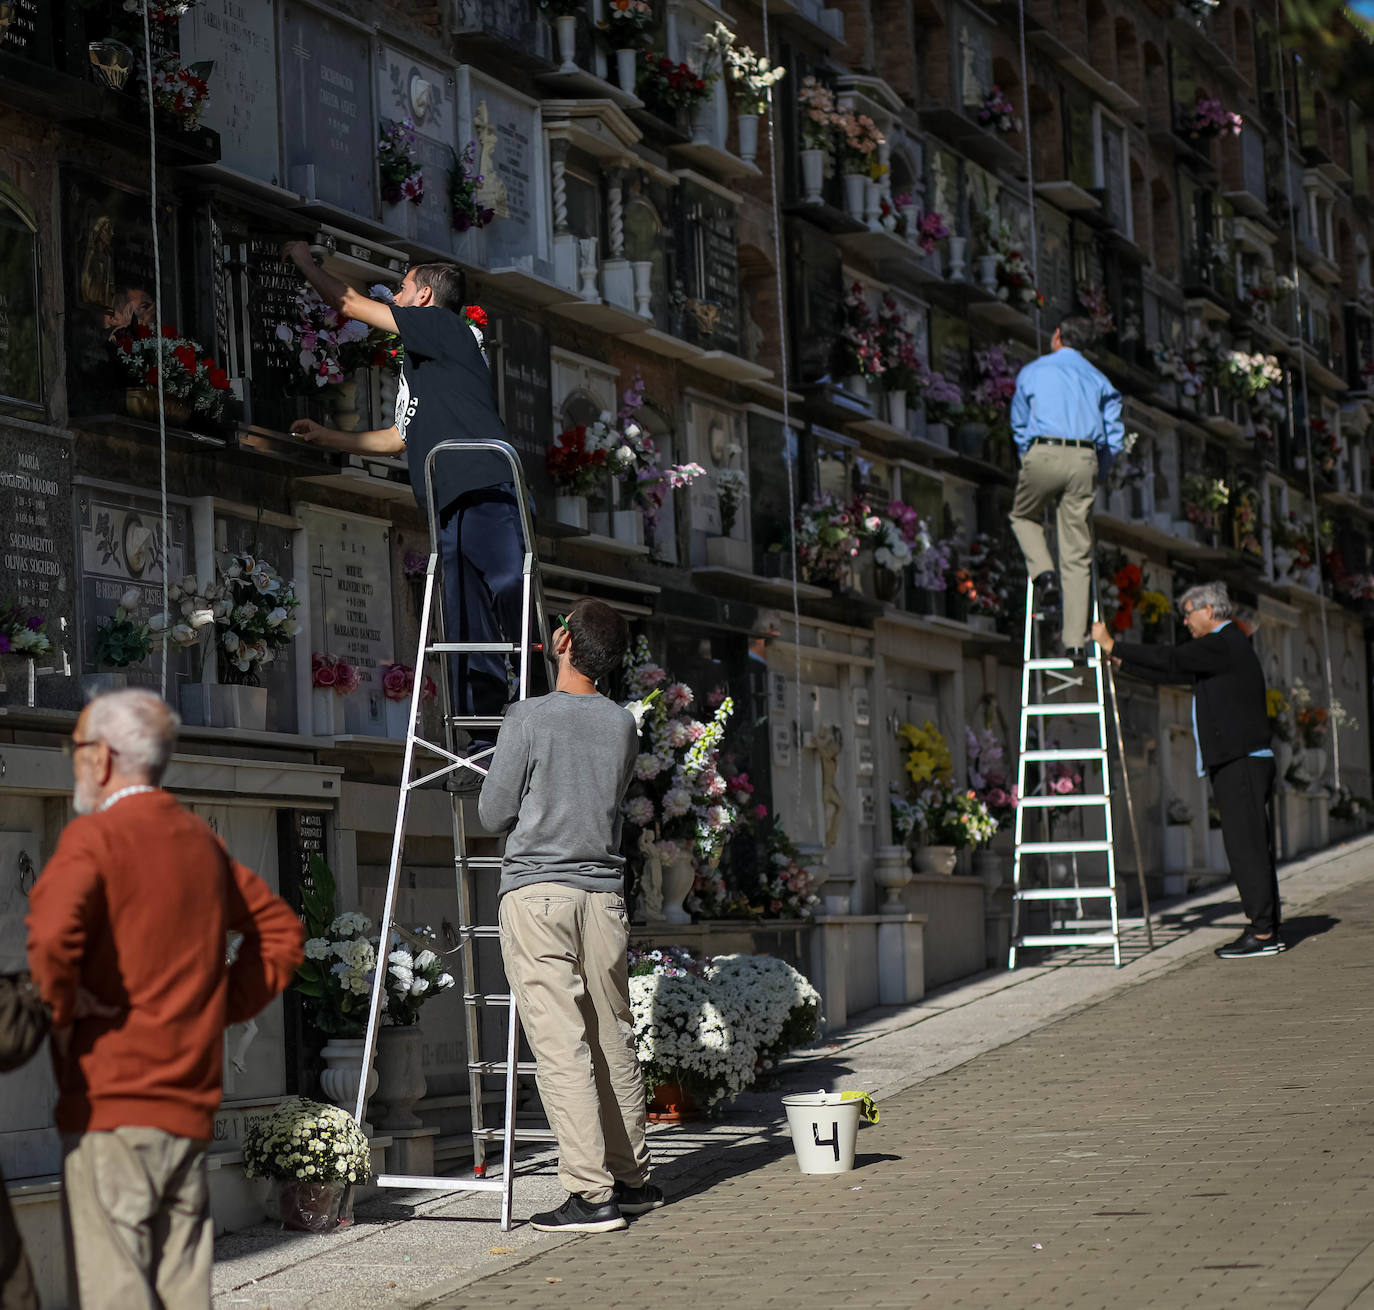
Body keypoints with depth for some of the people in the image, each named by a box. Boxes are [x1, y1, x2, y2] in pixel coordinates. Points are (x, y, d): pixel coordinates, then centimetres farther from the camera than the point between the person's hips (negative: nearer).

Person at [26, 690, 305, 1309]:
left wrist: (62, 1015, -9)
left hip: (111, 1103, -7)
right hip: (191, 1109, 7)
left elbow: (50, 938, -25)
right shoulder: (201, 840, 14)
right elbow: (281, 929, 24)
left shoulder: (94, 836, -8)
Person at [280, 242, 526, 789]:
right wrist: (325, 436, 44)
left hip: (486, 492, -9)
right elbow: (398, 438, 41)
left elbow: (351, 302, 10)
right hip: (452, 510, 9)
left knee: (512, 598, -21)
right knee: (467, 637, 3)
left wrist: (303, 261, 25)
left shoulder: (446, 326, 6)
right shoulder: (419, 366, 31)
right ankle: (484, 748, 2)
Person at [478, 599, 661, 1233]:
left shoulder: (530, 718, -7)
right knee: (615, 1042, 13)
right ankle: (633, 1179, 21)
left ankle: (591, 1192, -11)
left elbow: (493, 814, -2)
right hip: (604, 892, 5)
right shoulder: (623, 726, 7)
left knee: (560, 1044, -7)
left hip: (535, 891, -5)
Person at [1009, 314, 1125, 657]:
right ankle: (1075, 639, -1)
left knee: (1023, 516, 28)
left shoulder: (1031, 372, 14)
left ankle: (1044, 574, 2)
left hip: (1044, 453, -2)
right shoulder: (1098, 380, 18)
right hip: (1085, 460, 2)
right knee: (1077, 554, 4)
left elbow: (1019, 426, 17)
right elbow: (1114, 436, 13)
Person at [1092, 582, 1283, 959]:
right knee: (1251, 847, 9)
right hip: (1238, 762, 10)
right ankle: (1267, 931, 11)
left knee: (1245, 846, -10)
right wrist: (1121, 661, 22)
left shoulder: (1225, 644, -11)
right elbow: (1173, 671, 24)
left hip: (1241, 762, -10)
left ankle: (1263, 933, -10)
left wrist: (1112, 645, -11)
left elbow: (1170, 660, -18)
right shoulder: (1225, 646, 21)